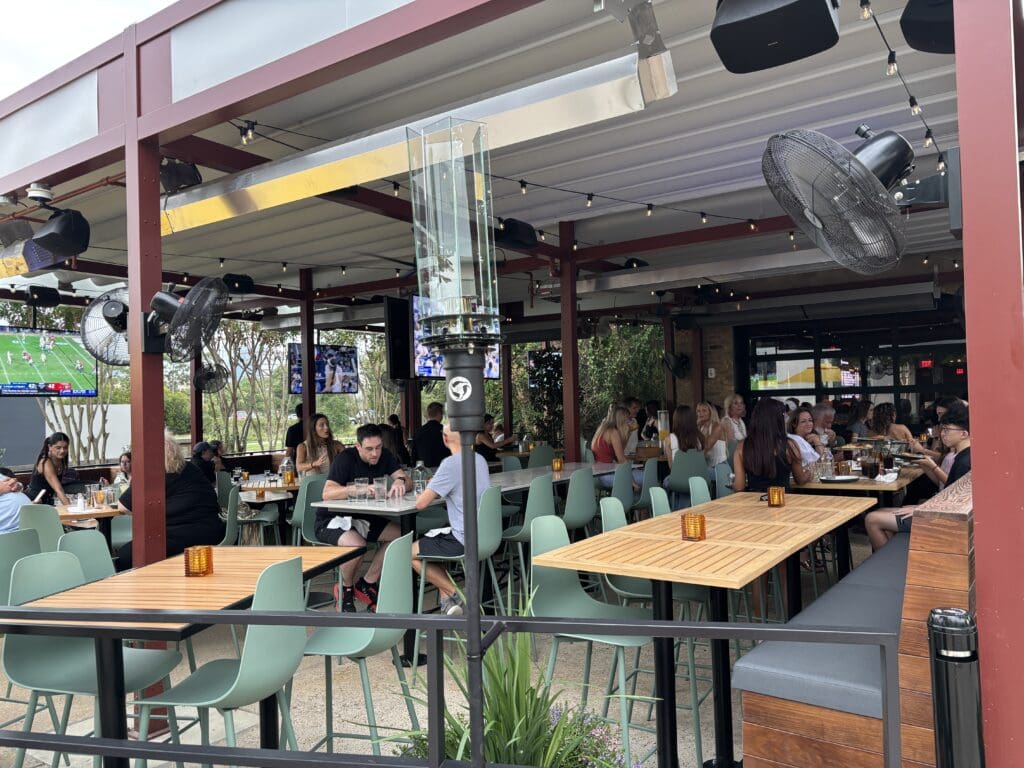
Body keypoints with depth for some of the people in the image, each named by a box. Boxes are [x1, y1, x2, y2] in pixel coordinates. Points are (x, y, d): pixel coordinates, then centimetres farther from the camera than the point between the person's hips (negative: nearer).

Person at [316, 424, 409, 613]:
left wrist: (400, 482, -34)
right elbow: (327, 494, -32)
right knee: (357, 544, -35)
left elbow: (407, 481, -9)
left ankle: (367, 583, -1)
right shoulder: (345, 459, -20)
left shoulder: (385, 456, -2)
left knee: (399, 535, -12)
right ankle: (346, 589, -4)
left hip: (361, 518, 7)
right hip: (331, 520, -6)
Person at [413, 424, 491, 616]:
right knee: (428, 542, 26)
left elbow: (421, 503, -17)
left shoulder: (451, 464, -18)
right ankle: (447, 600, 18)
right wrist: (435, 489, 12)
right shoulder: (480, 459, 7)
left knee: (411, 553, 9)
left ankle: (455, 593, 10)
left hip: (465, 540, -9)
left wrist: (429, 490, 5)